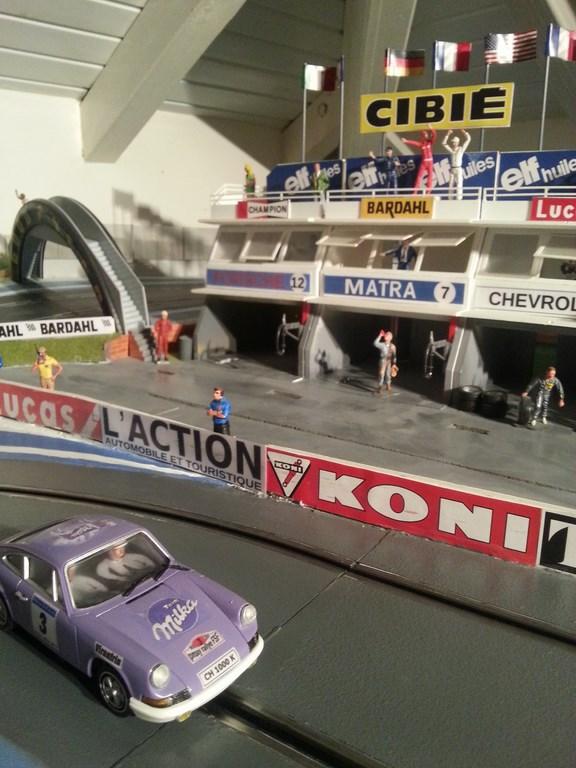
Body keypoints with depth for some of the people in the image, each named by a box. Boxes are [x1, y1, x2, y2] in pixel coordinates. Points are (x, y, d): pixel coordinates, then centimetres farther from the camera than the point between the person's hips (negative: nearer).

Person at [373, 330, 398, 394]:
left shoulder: (393, 346, 2)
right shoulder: (382, 345, -5)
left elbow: (394, 356, 7)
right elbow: (375, 343, -26)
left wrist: (394, 364, 5)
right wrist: (380, 336, -26)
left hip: (389, 362, 3)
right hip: (383, 361, -2)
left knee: (388, 374, 11)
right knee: (381, 374, -6)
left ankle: (388, 386, 28)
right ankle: (380, 388, -2)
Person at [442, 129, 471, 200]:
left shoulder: (461, 149, 4)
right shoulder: (451, 150, 11)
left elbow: (468, 140, 1)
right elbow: (444, 143, 10)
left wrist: (464, 132, -6)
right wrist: (448, 135, 3)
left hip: (459, 169, -4)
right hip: (452, 169, 4)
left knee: (459, 185, -11)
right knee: (451, 186, 4)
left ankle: (459, 199, -14)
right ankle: (450, 199, 8)